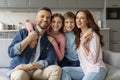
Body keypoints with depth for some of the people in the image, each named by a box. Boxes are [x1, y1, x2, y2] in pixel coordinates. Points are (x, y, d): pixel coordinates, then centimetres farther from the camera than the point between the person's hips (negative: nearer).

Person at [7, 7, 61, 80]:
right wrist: (29, 38, -11)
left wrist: (29, 66, -17)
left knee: (56, 69, -25)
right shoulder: (23, 32, 3)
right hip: (19, 70, -3)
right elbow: (11, 52, -6)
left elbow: (51, 60, -6)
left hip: (37, 70, 4)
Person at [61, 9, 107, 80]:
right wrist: (81, 42, -3)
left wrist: (83, 44, -22)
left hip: (96, 70, -7)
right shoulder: (79, 35, 9)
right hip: (84, 69, 8)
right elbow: (81, 56, 10)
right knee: (64, 70, -13)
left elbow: (93, 60, -18)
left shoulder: (93, 35, -13)